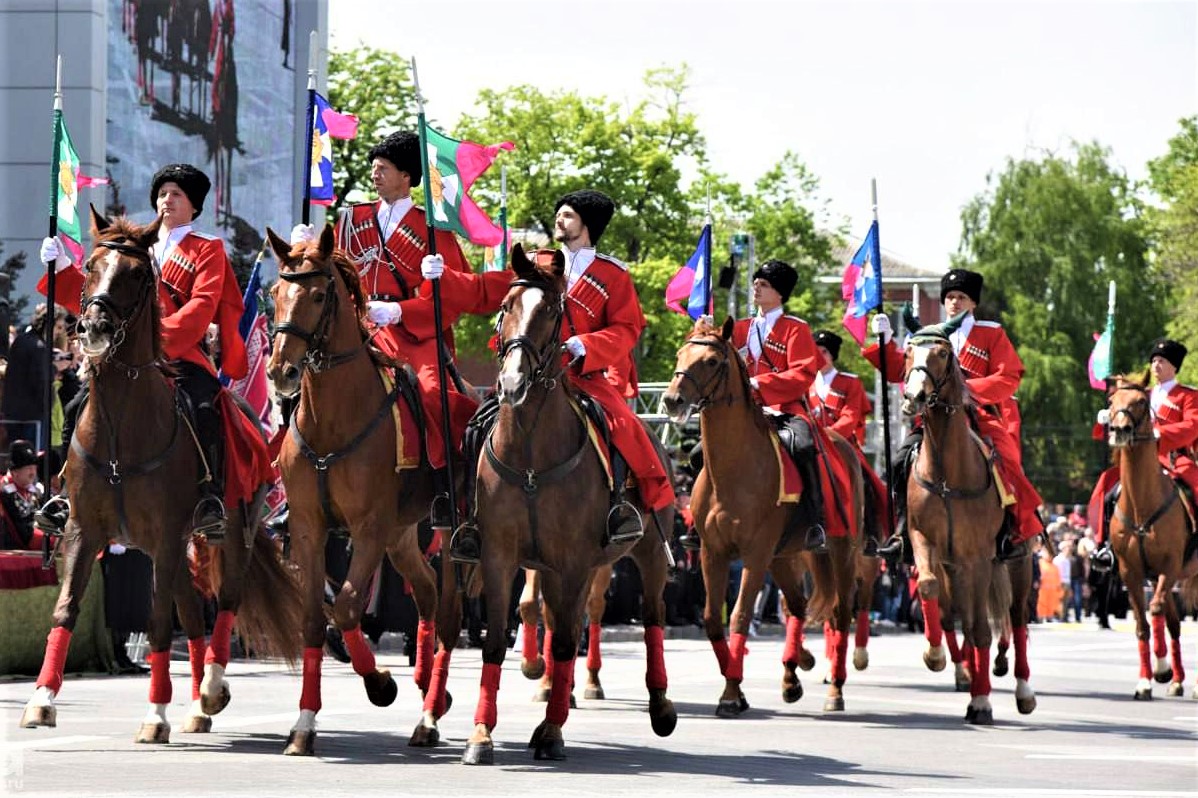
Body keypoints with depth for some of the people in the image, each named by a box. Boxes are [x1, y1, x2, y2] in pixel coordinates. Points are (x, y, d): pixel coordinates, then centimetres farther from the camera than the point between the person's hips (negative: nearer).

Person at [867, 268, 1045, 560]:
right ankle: (903, 533, -10)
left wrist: (969, 387, -16)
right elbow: (898, 370, 17)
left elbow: (1009, 378, -3)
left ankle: (1012, 534, -10)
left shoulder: (992, 334, 7)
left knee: (1001, 463, -26)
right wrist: (885, 339, 2)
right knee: (904, 461, -16)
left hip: (982, 418, -3)